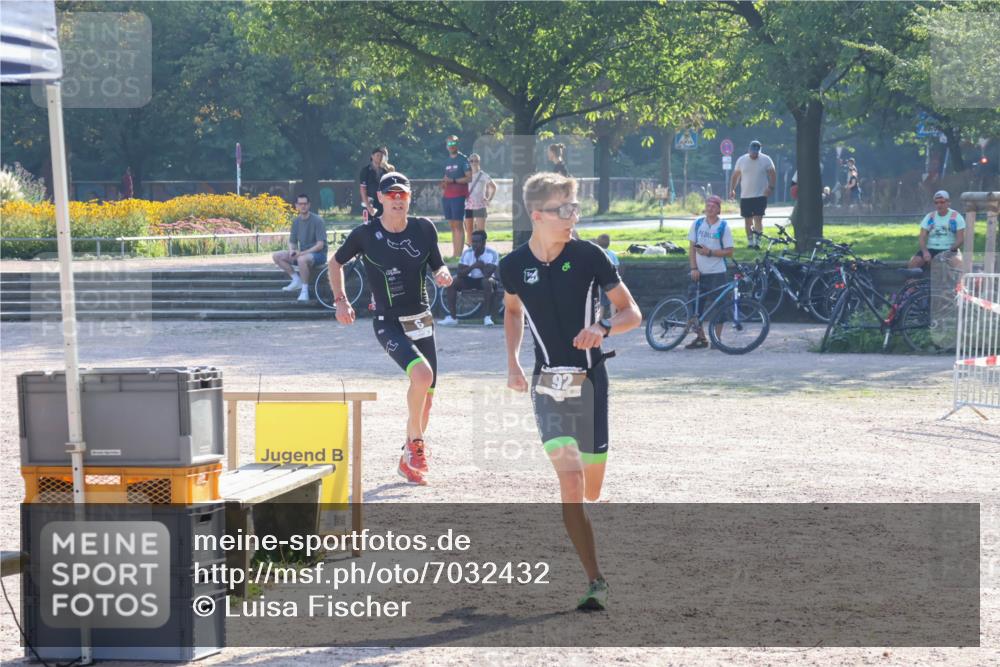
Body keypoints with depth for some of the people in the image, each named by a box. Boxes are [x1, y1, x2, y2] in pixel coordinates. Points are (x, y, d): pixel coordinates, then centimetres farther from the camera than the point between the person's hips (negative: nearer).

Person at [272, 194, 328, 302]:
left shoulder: (317, 221, -13)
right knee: (277, 256, -8)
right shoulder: (296, 221, 7)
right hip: (302, 253, 7)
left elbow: (320, 245, -18)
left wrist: (303, 253, -26)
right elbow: (292, 242, 13)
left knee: (302, 259, -40)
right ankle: (297, 280, -4)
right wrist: (292, 251, -12)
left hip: (318, 254, -7)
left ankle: (305, 290, -27)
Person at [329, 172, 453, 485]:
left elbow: (438, 266, 11)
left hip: (422, 322, 5)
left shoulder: (424, 228, 1)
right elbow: (336, 262, 8)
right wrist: (340, 301, -1)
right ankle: (416, 444, -10)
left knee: (425, 397, 8)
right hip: (388, 323, -5)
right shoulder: (365, 234, -7)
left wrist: (443, 274, -13)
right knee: (422, 374, -29)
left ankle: (409, 460, 27)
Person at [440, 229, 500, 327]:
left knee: (488, 281, -39)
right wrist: (472, 267, -27)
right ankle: (452, 318, -19)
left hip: (485, 279, -4)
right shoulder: (467, 253, -5)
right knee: (452, 283, -19)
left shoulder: (492, 254, -17)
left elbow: (487, 274, -30)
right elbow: (460, 274, -13)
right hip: (471, 279, 4)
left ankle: (488, 317, -34)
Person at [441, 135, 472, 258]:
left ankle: (459, 254, -11)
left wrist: (453, 181, -17)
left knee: (458, 225, -9)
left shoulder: (463, 159, -3)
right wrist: (443, 184, 4)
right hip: (447, 196, 7)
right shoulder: (447, 161, 18)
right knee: (452, 226, 7)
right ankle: (454, 253, 9)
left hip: (458, 196, -7)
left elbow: (469, 177, -10)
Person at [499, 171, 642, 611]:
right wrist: (512, 361, 12)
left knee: (591, 489, 7)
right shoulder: (514, 266, -1)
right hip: (548, 385, 0)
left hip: (590, 381, 0)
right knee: (570, 480, -17)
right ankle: (596, 582, -15)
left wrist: (604, 327, -20)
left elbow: (632, 312, 0)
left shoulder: (588, 256, -6)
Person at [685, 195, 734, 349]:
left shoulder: (723, 227, -3)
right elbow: (692, 248, 9)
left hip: (717, 273, -3)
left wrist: (710, 252, -16)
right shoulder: (697, 224, 7)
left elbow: (729, 252, -5)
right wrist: (694, 268, -2)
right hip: (699, 273, 3)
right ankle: (700, 337, 14)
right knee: (695, 305, 2)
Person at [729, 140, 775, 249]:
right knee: (747, 220, 7)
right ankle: (750, 241, 17)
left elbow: (773, 174, 0)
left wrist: (770, 187, -13)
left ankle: (757, 241, -9)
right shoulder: (741, 160, 3)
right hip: (745, 196, 3)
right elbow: (735, 175, 10)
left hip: (761, 195, -3)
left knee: (758, 219, -12)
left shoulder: (766, 160, -3)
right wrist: (732, 189, 3)